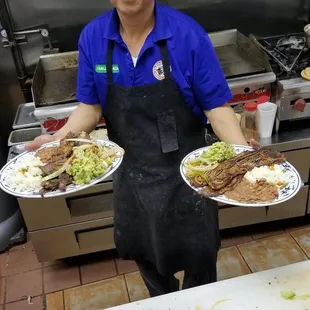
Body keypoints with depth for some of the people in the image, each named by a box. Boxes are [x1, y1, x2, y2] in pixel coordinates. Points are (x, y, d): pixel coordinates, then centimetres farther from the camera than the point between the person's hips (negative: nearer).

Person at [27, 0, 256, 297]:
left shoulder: (186, 33, -17)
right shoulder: (92, 37, -8)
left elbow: (216, 106, -13)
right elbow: (90, 106, 1)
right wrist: (57, 140, -15)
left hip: (185, 170, -3)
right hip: (131, 171, 4)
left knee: (198, 254, 16)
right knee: (144, 252, 24)